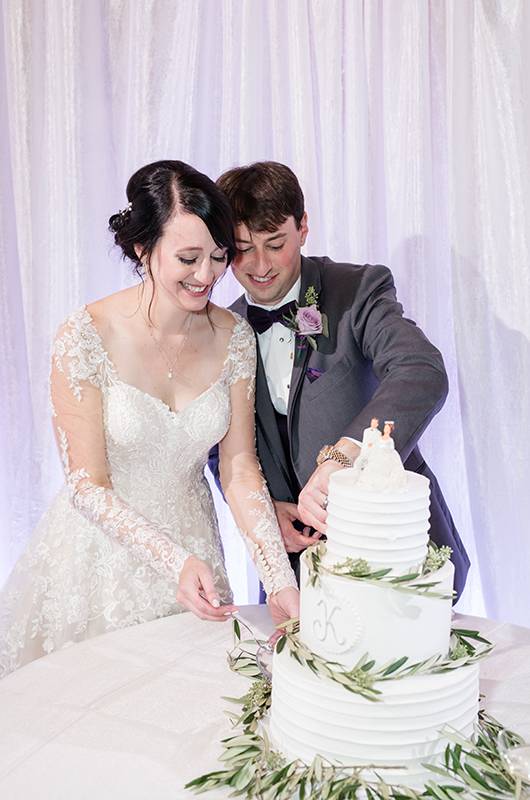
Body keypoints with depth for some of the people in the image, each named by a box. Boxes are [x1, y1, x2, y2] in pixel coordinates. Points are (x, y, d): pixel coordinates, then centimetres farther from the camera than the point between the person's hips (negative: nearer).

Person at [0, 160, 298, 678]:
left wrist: (280, 581, -16)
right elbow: (88, 485, -17)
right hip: (102, 549, -3)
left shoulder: (234, 336, -9)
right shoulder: (85, 339, -21)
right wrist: (175, 560, -27)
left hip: (191, 542, 4)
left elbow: (239, 469, -8)